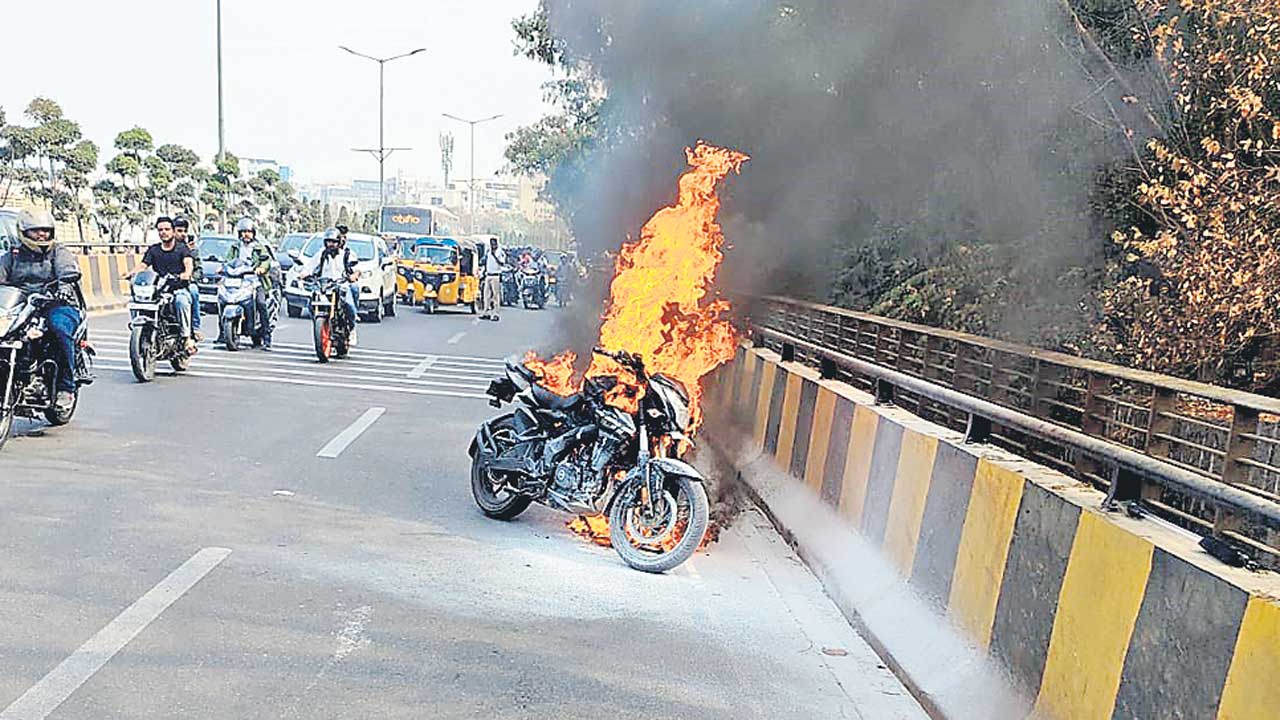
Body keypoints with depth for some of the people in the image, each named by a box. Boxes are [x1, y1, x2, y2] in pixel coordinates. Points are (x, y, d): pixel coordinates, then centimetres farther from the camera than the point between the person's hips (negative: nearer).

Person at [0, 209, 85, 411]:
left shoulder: (59, 253, 10)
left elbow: (68, 270, -11)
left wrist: (64, 283, -35)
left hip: (58, 304, -4)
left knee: (60, 329, -35)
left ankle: (66, 387, -27)